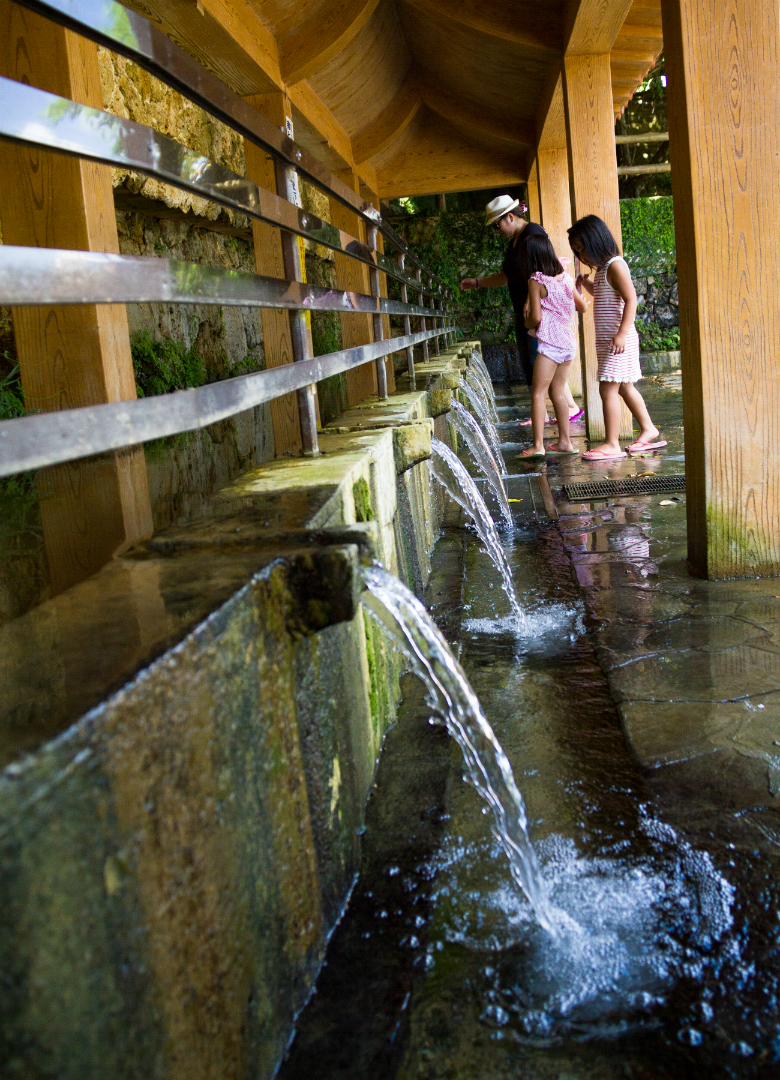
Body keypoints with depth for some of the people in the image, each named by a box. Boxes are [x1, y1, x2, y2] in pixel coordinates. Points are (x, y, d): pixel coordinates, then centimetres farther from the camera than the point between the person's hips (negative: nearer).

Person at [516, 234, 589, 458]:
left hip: (550, 343, -7)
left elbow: (536, 317, -14)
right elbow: (582, 306, 17)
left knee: (538, 393, -6)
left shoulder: (536, 281, -10)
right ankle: (564, 441, 20)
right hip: (568, 342, 7)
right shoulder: (565, 278, 9)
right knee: (557, 391, 16)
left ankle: (538, 445, -13)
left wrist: (526, 323, 7)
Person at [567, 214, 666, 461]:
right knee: (624, 387, 17)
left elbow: (630, 299, -21)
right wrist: (587, 285, 13)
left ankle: (612, 444, -7)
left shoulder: (615, 265, -14)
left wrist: (622, 333, -28)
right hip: (606, 339, 10)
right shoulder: (603, 268, 15)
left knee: (608, 388, -11)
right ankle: (649, 430, 28)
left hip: (618, 340, -10)